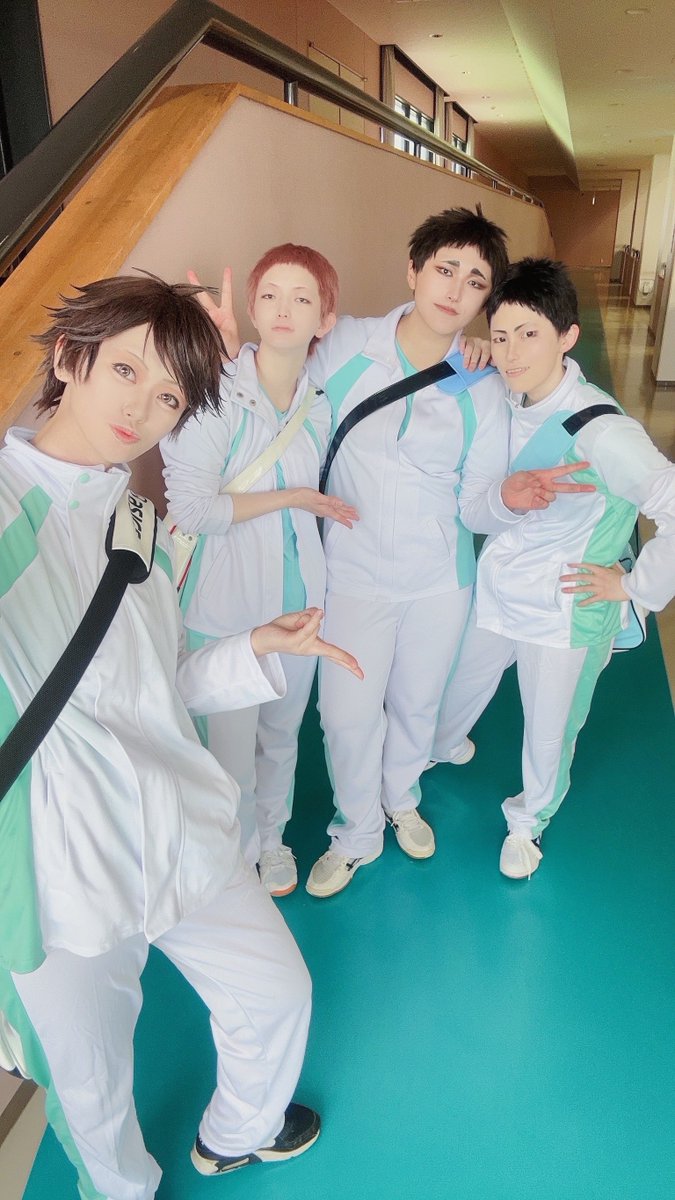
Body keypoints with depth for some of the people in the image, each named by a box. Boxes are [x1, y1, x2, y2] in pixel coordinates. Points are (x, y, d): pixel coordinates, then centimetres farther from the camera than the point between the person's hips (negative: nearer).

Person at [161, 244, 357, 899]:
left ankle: (271, 833, 47)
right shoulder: (219, 394, -16)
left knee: (282, 732, 20)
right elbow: (190, 507, -23)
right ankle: (234, 856, 37)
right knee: (230, 746, 7)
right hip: (226, 605, -5)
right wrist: (290, 497, -13)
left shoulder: (322, 401, 2)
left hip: (298, 596, 5)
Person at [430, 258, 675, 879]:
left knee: (549, 732, 15)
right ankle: (443, 748, 58)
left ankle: (528, 821, 45)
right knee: (458, 689, 24)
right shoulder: (506, 402, -7)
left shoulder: (601, 431, -27)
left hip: (564, 612, -5)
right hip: (494, 591, 5)